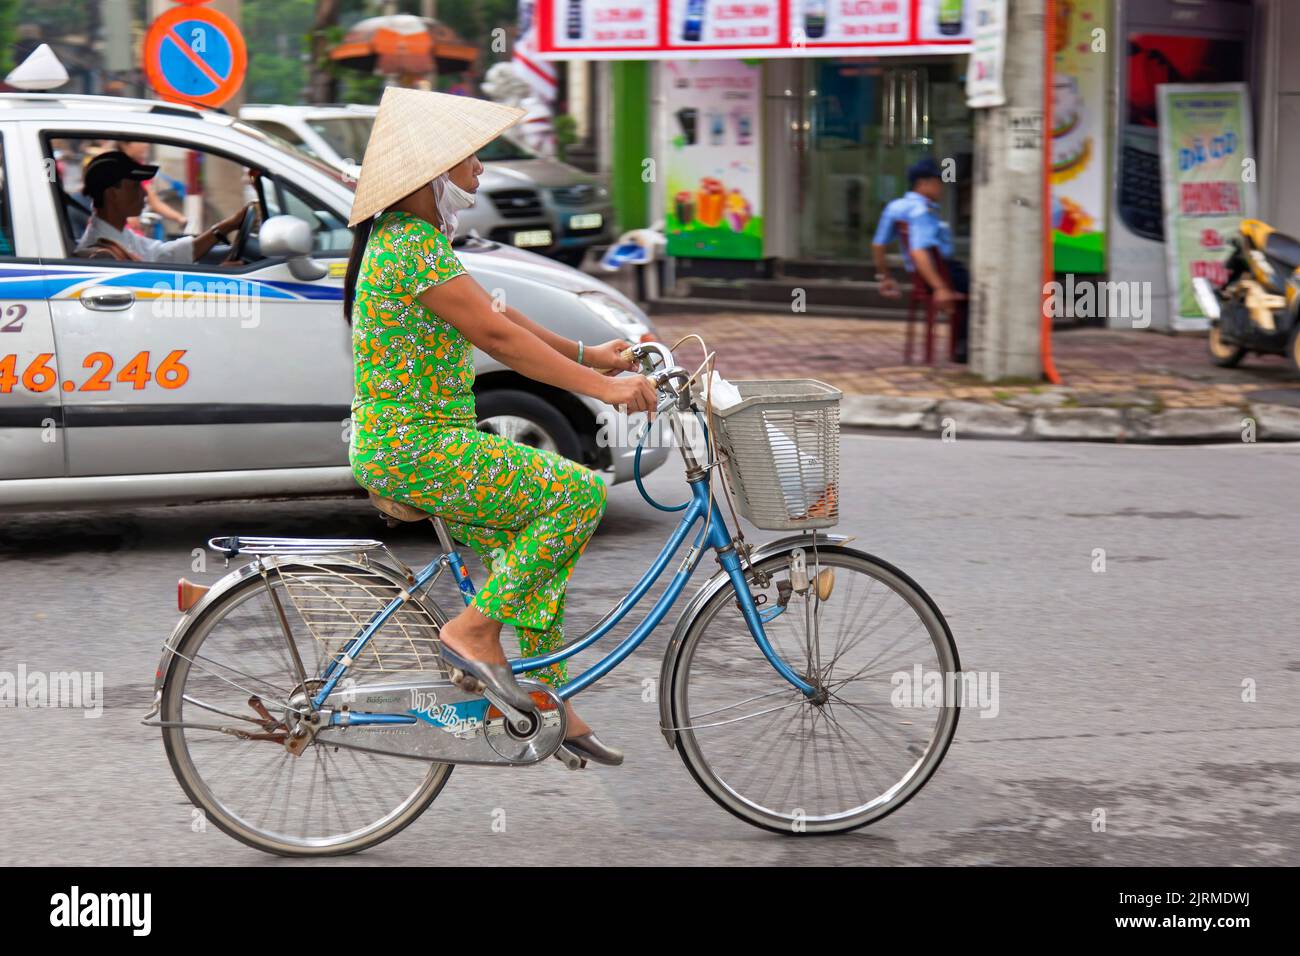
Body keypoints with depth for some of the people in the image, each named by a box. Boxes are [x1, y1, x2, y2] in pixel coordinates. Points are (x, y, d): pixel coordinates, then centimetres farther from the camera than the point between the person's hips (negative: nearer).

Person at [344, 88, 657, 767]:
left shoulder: (413, 238, 15)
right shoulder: (415, 246, -18)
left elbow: (494, 318, 20)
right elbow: (495, 335, -24)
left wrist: (587, 354, 16)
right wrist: (599, 385, -25)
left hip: (403, 444, 10)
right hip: (415, 450, -10)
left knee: (543, 544, 15)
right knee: (579, 492, -13)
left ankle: (543, 698, 21)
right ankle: (473, 629, -9)